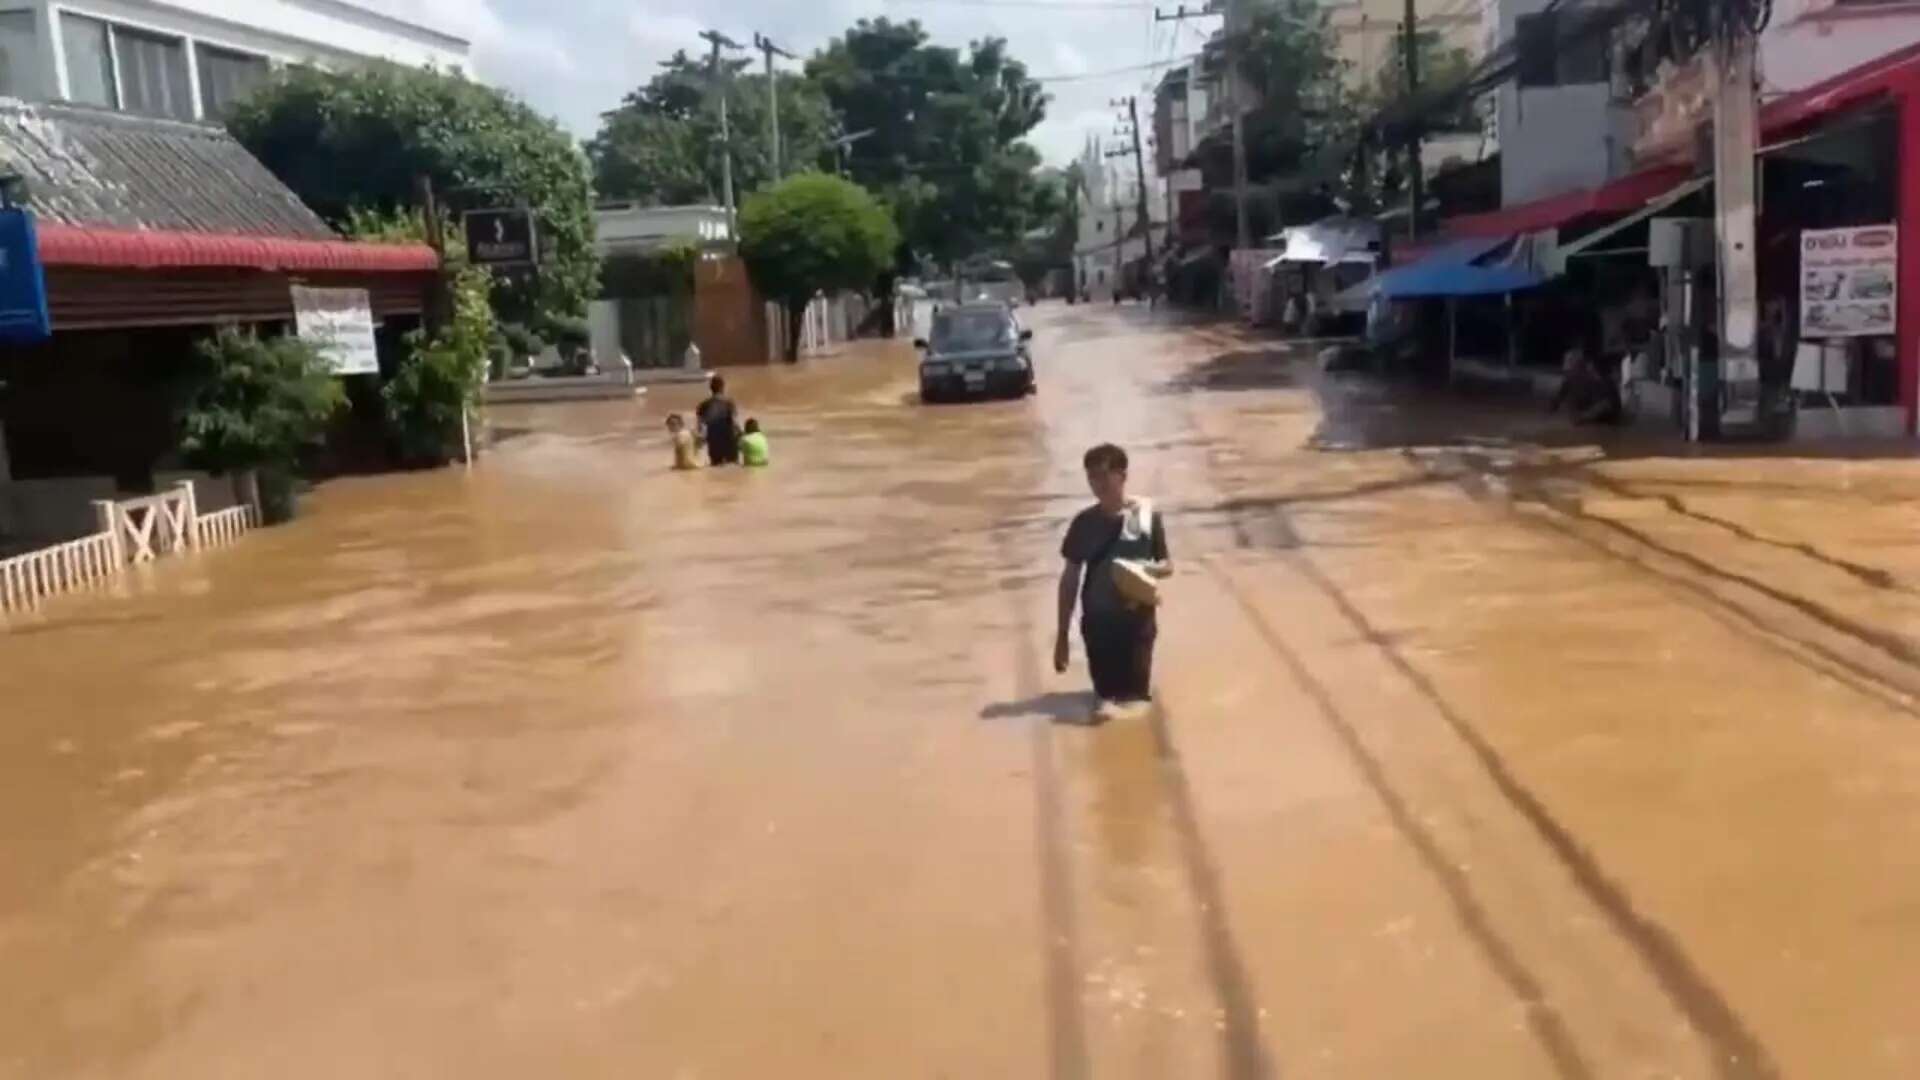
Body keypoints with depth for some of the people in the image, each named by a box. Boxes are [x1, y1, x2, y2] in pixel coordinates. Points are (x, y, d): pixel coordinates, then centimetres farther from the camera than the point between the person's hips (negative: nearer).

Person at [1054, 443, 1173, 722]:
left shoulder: (1147, 515, -5)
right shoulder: (1084, 522, 0)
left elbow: (1168, 566, 4)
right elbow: (1070, 578, 5)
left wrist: (1150, 569, -21)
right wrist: (1062, 634, 3)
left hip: (1137, 619, -1)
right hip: (1098, 621, 1)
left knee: (1135, 694, 3)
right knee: (1106, 687, 5)